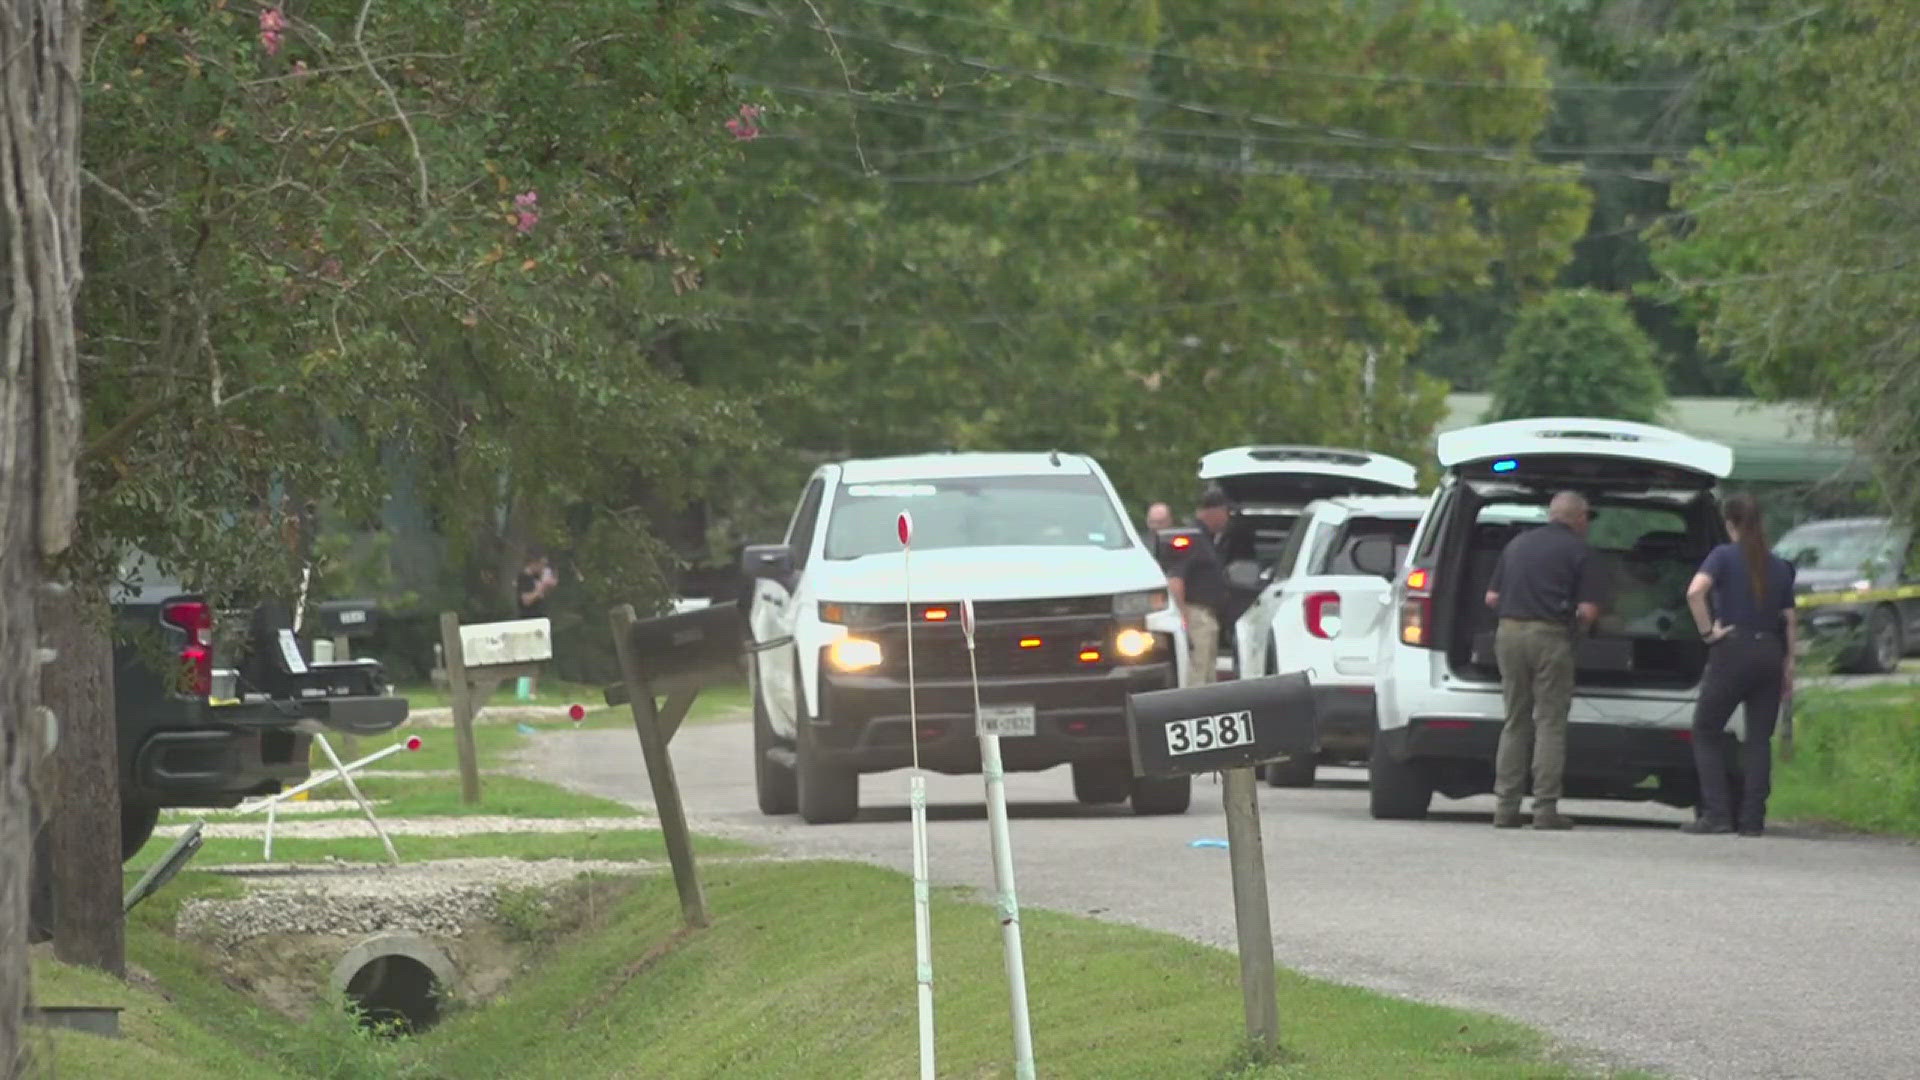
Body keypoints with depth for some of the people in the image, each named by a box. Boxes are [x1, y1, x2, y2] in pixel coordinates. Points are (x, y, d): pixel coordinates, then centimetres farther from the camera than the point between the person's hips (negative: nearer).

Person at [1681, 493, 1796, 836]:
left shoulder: (1724, 556, -4)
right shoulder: (1779, 566, 10)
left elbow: (1696, 591, -21)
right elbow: (1789, 619, 8)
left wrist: (1707, 632, -12)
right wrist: (1788, 665, 11)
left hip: (1733, 650, -4)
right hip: (1770, 651, 4)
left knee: (1706, 732, 6)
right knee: (1759, 739, 7)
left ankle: (1716, 814, -3)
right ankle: (1752, 818, 0)